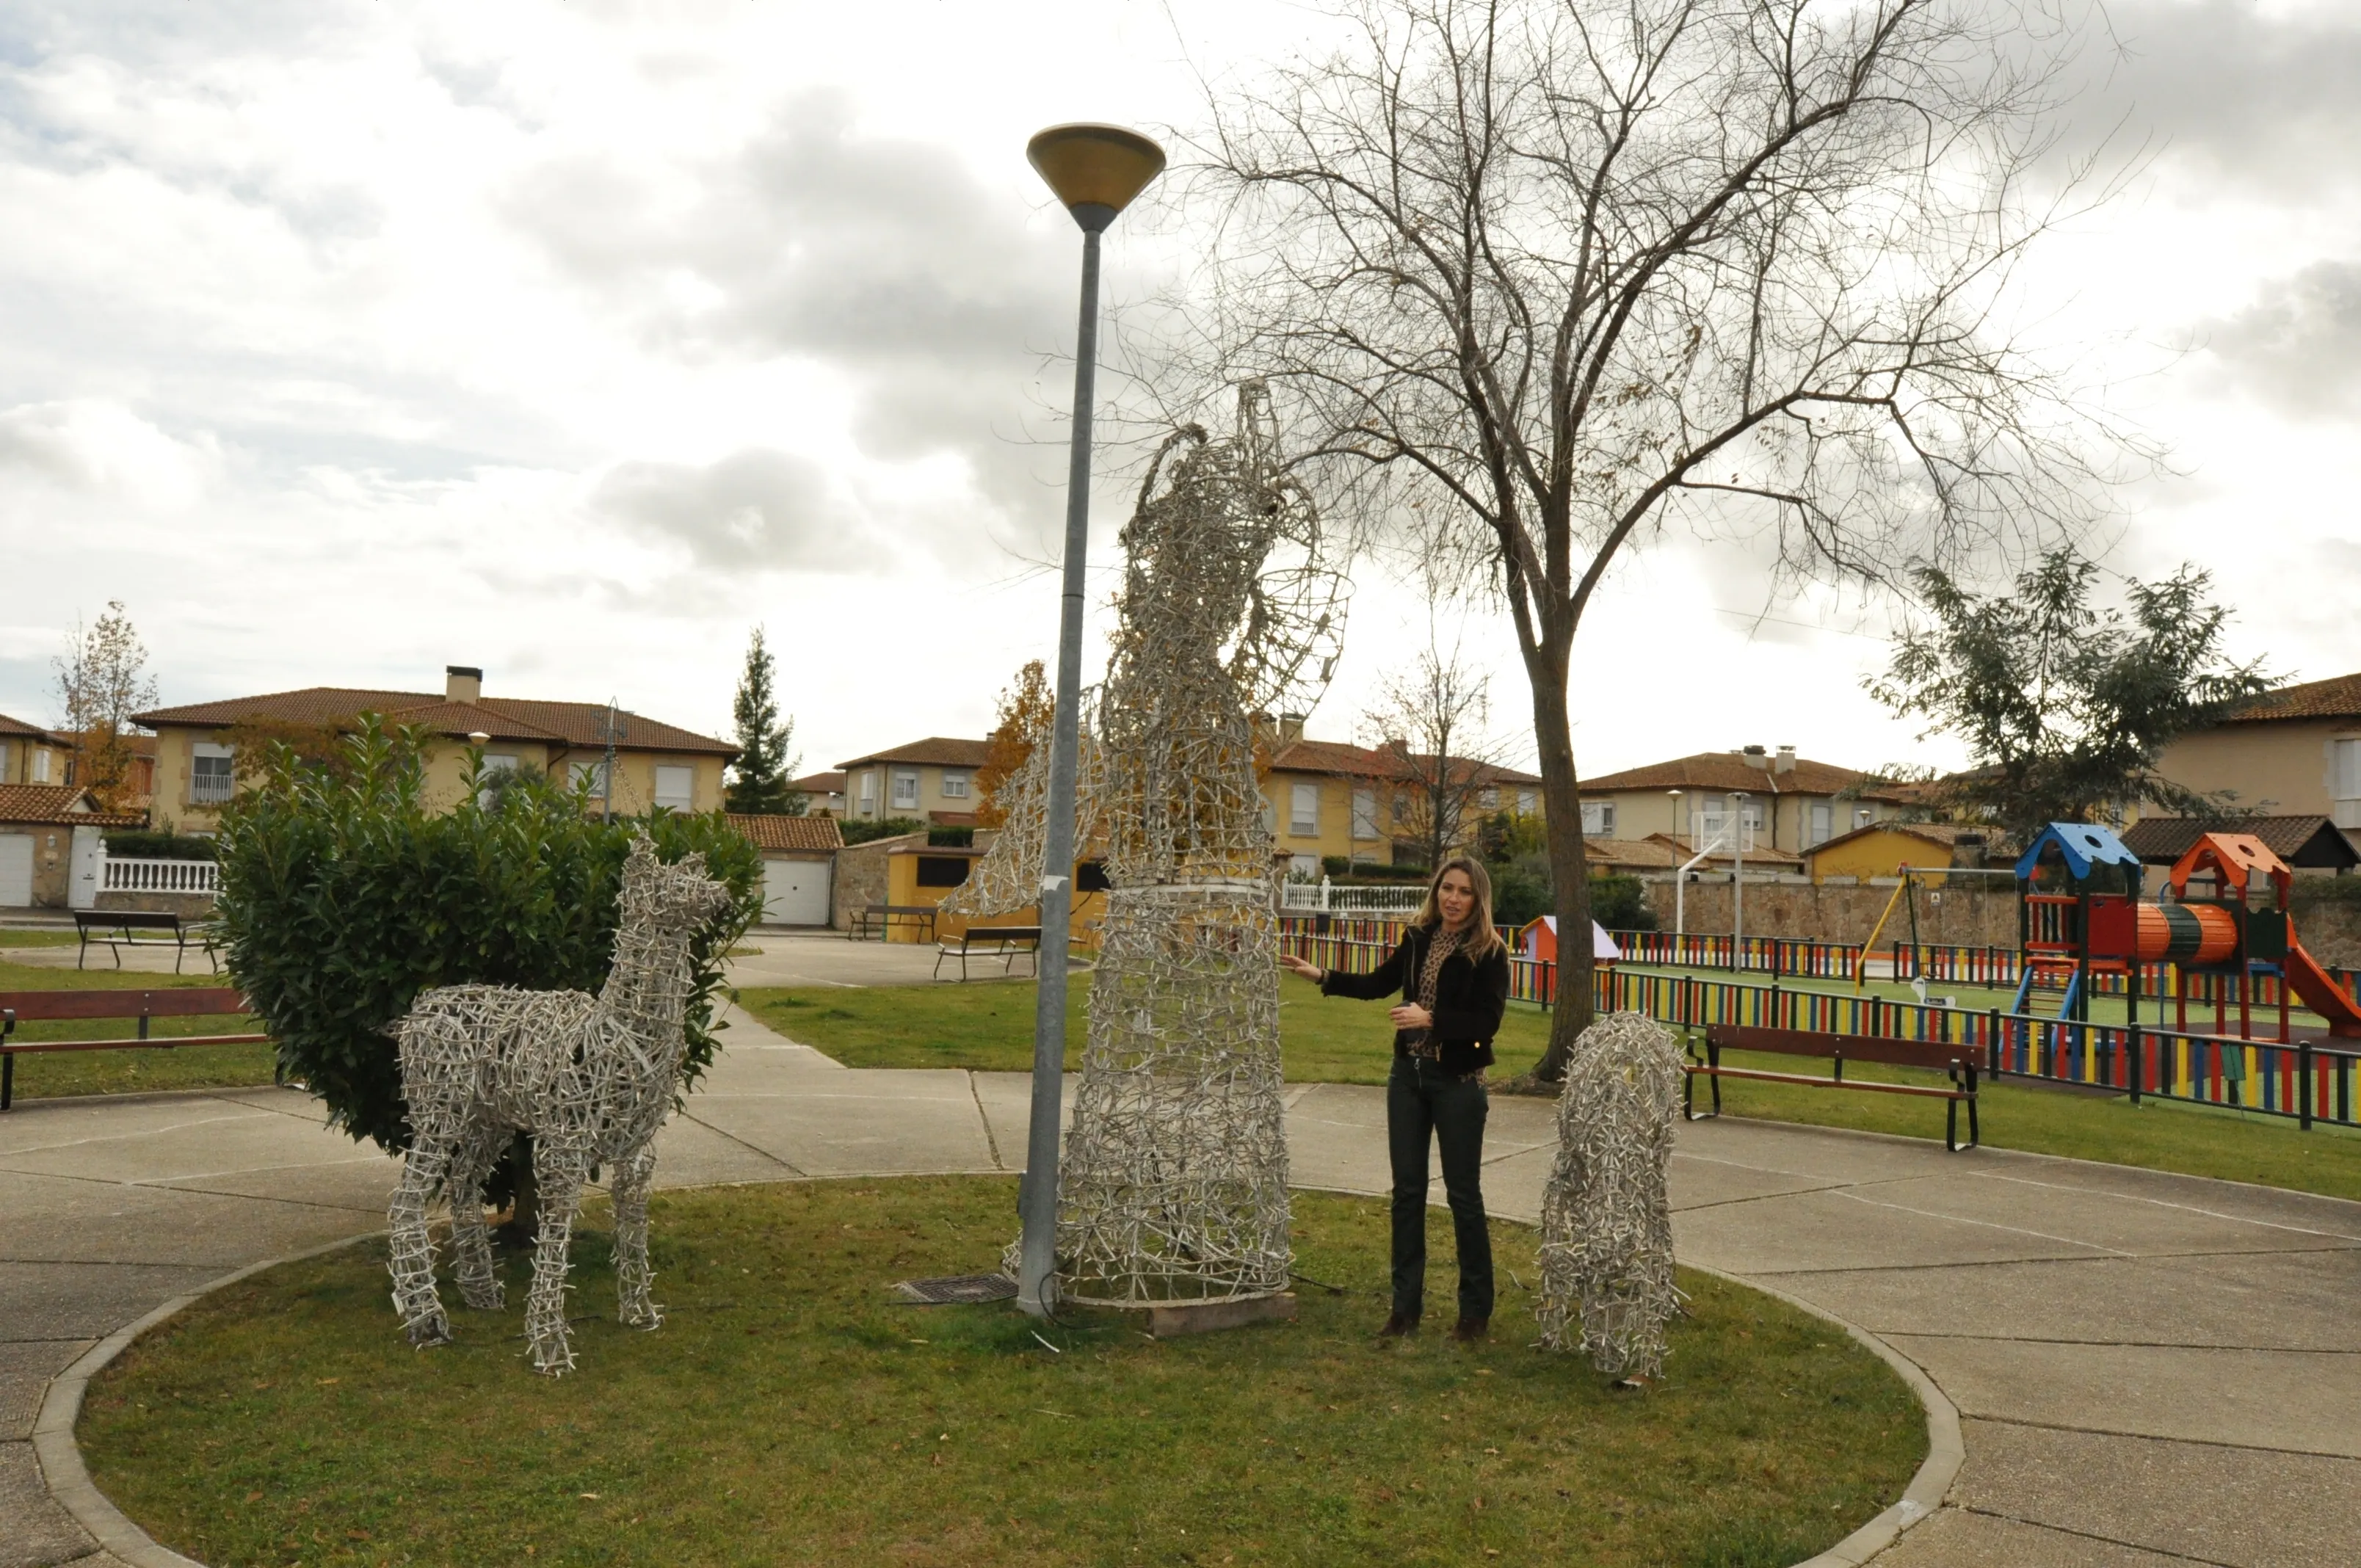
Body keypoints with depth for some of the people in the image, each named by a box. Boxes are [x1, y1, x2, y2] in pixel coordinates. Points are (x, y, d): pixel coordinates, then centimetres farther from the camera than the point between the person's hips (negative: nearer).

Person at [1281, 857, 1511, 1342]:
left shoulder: (1489, 952, -12)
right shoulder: (1419, 938, 4)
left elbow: (1488, 1022, -18)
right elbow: (1380, 983, 17)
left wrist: (1430, 1018, -26)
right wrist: (1323, 977, 11)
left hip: (1457, 1082, -5)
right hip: (1409, 1075, 5)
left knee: (1463, 1193, 4)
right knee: (1407, 1190, 9)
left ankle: (1476, 1310, 19)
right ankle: (1406, 1306, 19)